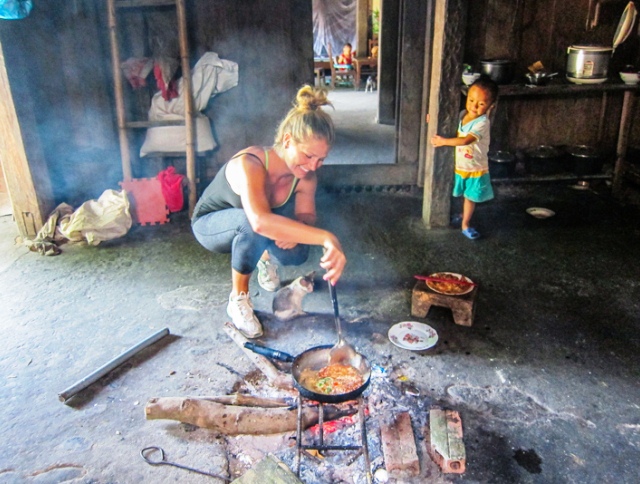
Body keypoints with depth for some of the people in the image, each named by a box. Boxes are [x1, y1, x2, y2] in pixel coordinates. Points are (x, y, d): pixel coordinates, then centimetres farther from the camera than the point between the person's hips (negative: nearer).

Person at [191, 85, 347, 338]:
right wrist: (326, 238, -64)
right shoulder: (249, 164, -41)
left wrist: (294, 232, -37)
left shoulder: (305, 176, -21)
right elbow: (260, 221, -57)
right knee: (250, 225, -39)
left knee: (296, 254, -23)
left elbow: (306, 216, -12)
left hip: (248, 230, 5)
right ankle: (238, 299, -13)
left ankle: (266, 256, 16)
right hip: (209, 225, -5)